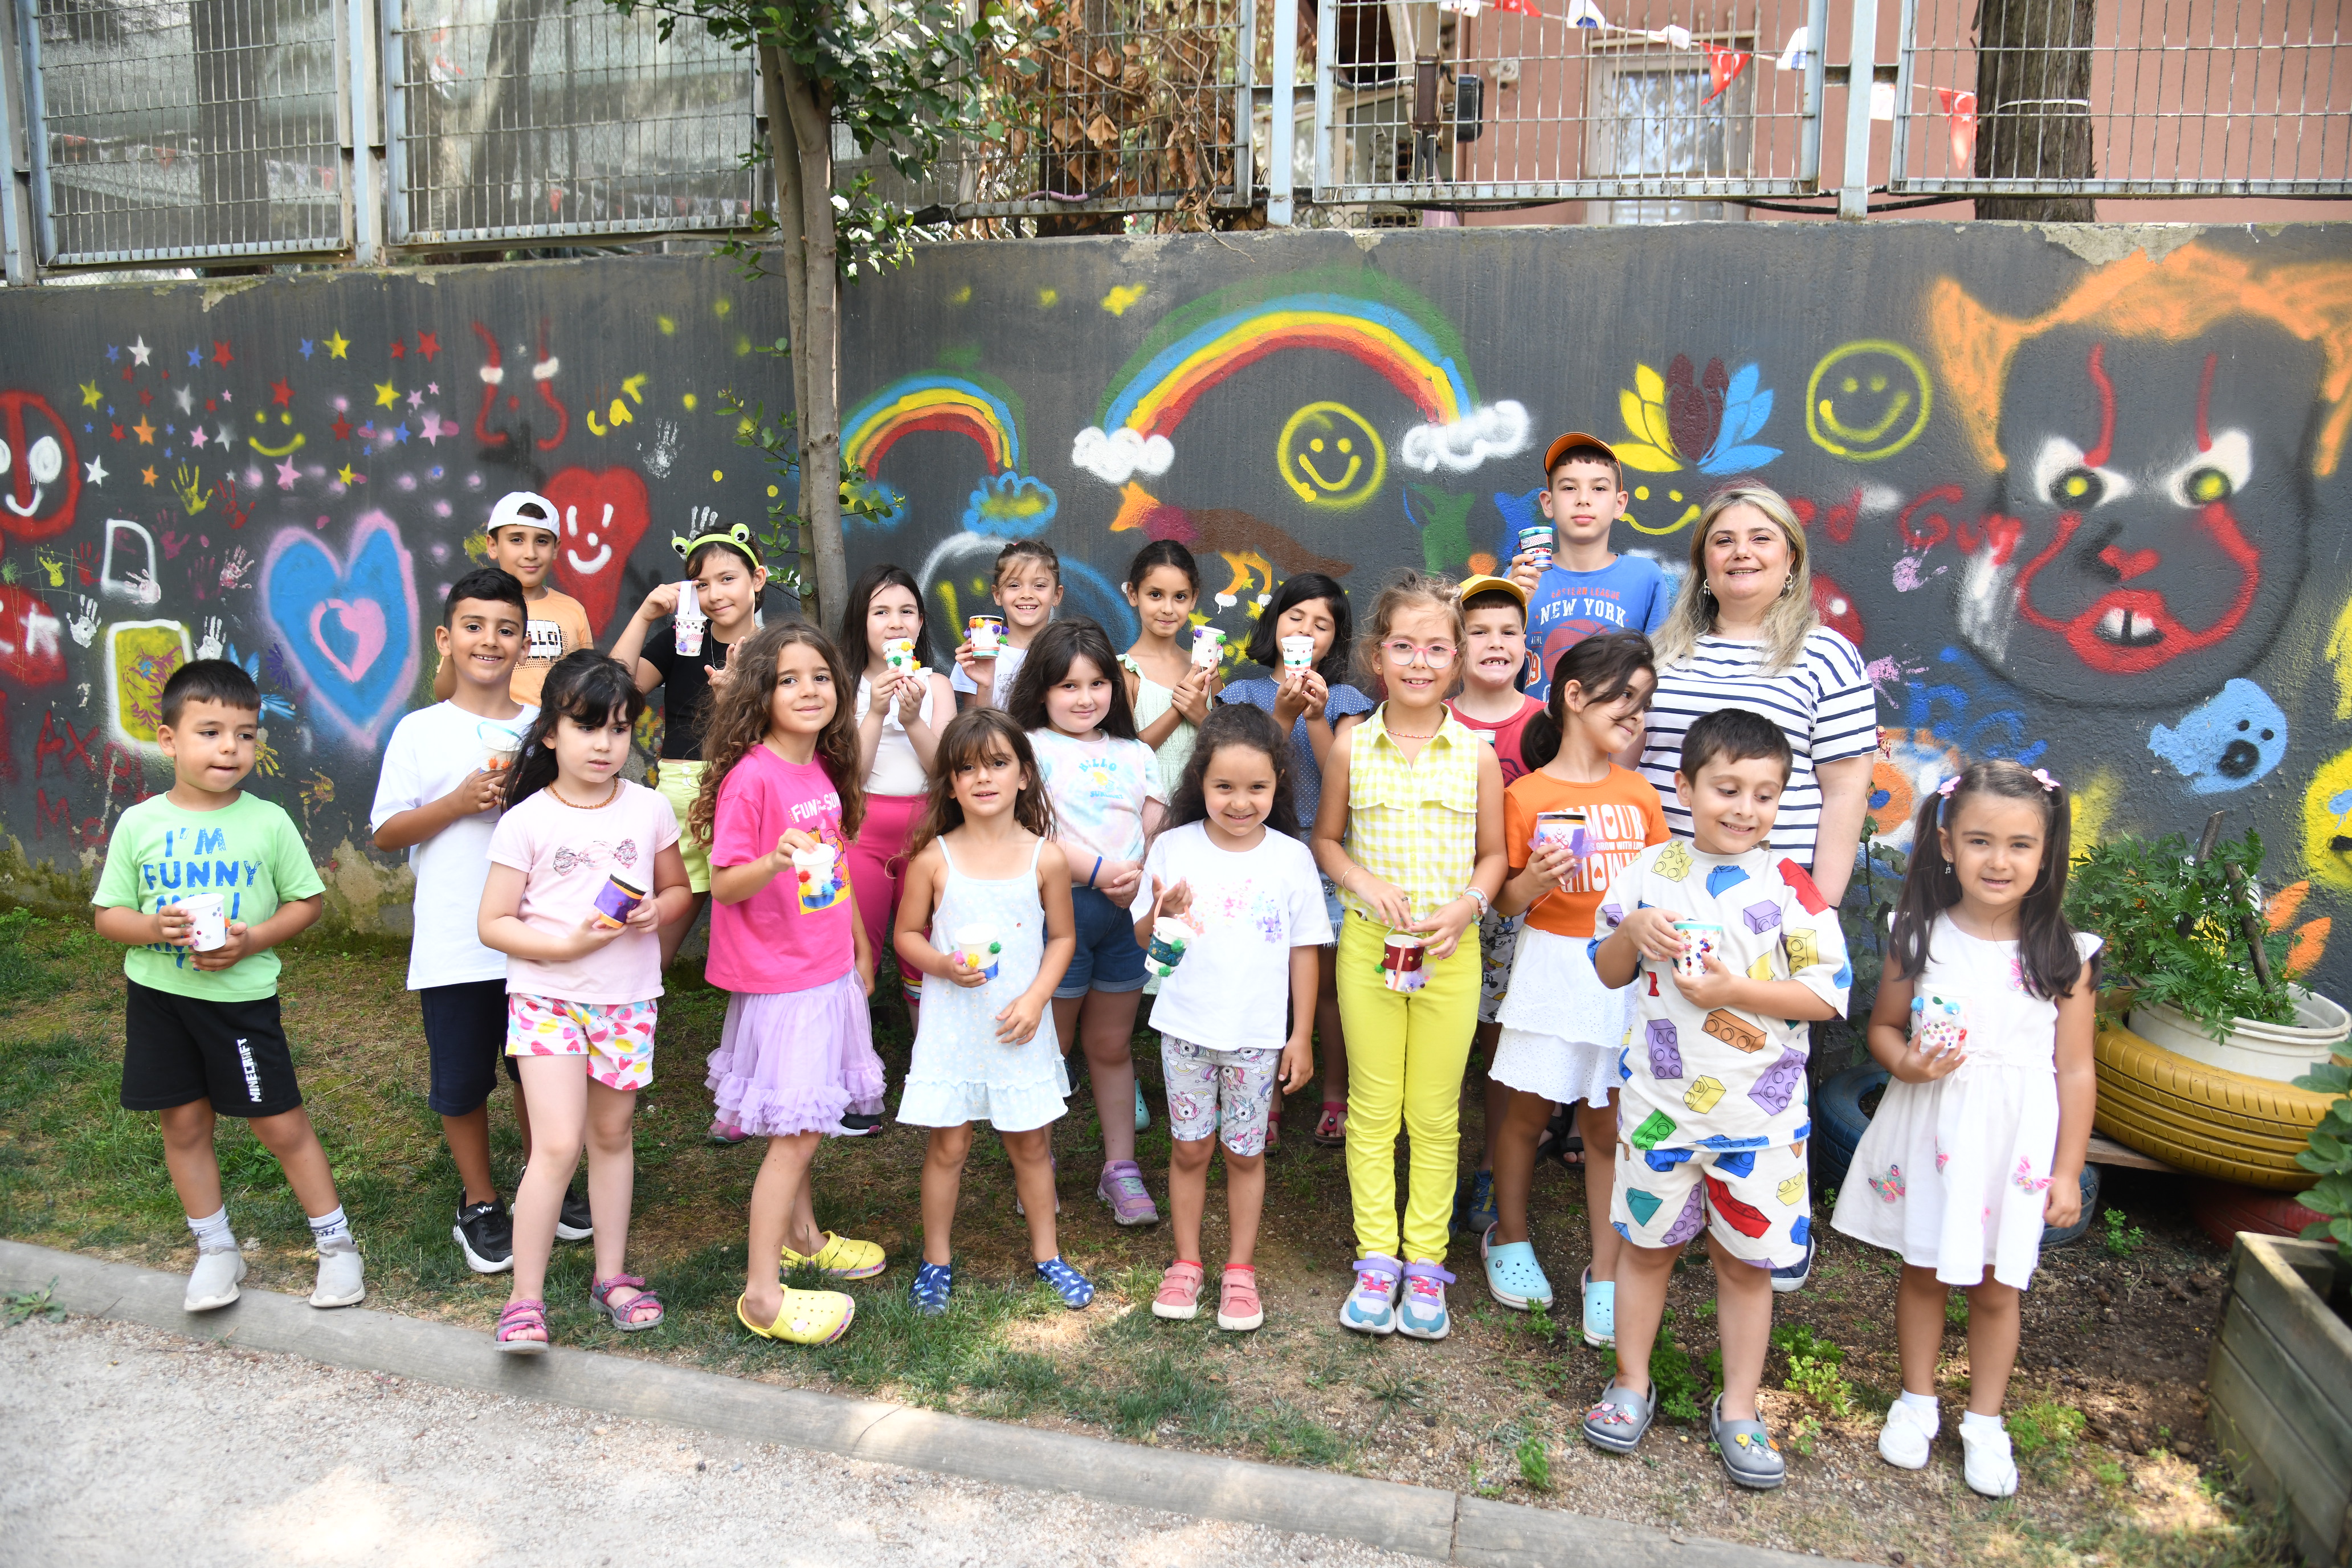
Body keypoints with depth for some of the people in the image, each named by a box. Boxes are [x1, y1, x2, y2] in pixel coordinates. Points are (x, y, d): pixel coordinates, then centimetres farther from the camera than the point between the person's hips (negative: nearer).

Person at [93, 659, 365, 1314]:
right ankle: (216, 1249, 30)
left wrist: (254, 938, -15)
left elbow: (308, 901, 1)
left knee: (281, 1123, 2)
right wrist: (153, 927, -19)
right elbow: (108, 915, 2)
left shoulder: (268, 822, -6)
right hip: (158, 994, 2)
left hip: (242, 994, -2)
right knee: (183, 1124, 12)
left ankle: (336, 1241, 16)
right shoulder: (139, 824, -3)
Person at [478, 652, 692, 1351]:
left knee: (612, 1136, 15)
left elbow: (680, 889, 13)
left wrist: (658, 911, -10)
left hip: (628, 999, 3)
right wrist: (567, 944, -21)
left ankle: (611, 1274, 29)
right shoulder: (527, 821, -8)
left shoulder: (649, 810, 1)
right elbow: (493, 923, -6)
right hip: (548, 997, -3)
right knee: (558, 1144, -11)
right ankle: (526, 1299, 2)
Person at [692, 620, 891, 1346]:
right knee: (794, 1131, -4)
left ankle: (802, 1237, 38)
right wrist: (774, 863, -36)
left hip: (828, 973, 7)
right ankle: (762, 1293, 7)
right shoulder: (750, 777, -18)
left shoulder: (823, 769, 6)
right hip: (778, 981, -7)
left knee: (801, 1121, 20)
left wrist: (861, 947, 21)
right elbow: (723, 885, -17)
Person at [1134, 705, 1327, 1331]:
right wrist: (1163, 913, -21)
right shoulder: (1174, 848, -5)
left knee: (1245, 1152, 10)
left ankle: (1240, 1271, 26)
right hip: (1186, 1028, 1)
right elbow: (1145, 938, 2)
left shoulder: (1291, 858, -5)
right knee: (1190, 1147, 11)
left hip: (1259, 1035, 0)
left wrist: (1302, 1035, 1)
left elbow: (1304, 950, 1)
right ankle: (1187, 1263, 28)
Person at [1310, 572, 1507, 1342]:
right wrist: (1363, 881, -10)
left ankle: (1425, 1260, 22)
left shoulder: (1476, 754, -2)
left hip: (1449, 952, 0)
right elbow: (1325, 838, 8)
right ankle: (1376, 1259, 22)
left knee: (1435, 1113, 9)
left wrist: (1466, 905, -13)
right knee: (1372, 1107, 9)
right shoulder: (1351, 748, -2)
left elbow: (1494, 853, 5)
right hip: (1368, 945, 0)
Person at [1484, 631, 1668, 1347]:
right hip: (1552, 968, -3)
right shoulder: (1526, 796, -5)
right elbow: (1505, 903, -3)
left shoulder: (1640, 795, 8)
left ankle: (1606, 1275, 19)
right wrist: (1531, 882, -22)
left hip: (1626, 972, 3)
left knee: (1608, 1127, 7)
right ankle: (1509, 1239, 31)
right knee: (1526, 1113, 9)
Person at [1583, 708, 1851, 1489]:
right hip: (1658, 1100, 2)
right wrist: (1633, 934, -14)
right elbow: (1607, 971, 7)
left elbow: (1829, 993, -10)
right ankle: (1631, 1385, 32)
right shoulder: (1651, 870, -1)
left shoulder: (1789, 885, -8)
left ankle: (1738, 1408, 28)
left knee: (1746, 1259, 11)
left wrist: (1734, 990, -20)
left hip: (1759, 1111, -1)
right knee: (1646, 1243, 14)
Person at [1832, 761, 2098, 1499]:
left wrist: (2067, 1170, -2)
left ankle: (1984, 1421, 32)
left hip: (2016, 1142, -1)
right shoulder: (1920, 938, -6)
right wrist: (1906, 1062, -17)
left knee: (1996, 1288, 11)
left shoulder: (2064, 955, -8)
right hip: (1929, 1131, 1)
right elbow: (1883, 1027, 5)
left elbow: (2075, 1070, -3)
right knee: (1923, 1271, 14)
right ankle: (1917, 1399, 35)